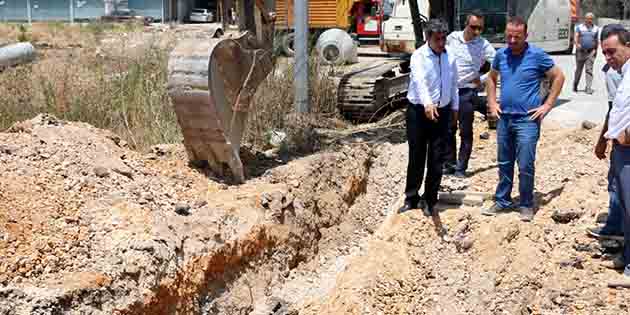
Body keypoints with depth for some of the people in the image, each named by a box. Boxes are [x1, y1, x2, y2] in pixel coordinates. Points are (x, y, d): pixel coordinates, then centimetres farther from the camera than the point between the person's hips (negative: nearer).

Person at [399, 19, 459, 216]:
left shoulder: (449, 57, 6)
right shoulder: (419, 56, -12)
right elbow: (419, 81, -29)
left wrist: (454, 107, 17)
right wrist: (427, 104, -44)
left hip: (442, 112, 4)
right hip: (419, 111, -4)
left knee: (437, 159, 6)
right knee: (416, 157, 4)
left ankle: (430, 200, 17)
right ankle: (411, 198, 18)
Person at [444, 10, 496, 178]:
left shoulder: (483, 45, -9)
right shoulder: (452, 38, -1)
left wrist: (482, 79, -8)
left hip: (467, 91, -3)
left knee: (465, 132, 3)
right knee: (448, 130, 9)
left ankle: (461, 167, 12)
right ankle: (449, 164, 21)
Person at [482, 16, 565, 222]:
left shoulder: (537, 56, -9)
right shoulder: (501, 55, 5)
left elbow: (558, 77, -1)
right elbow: (491, 78, 22)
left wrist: (547, 105, -5)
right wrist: (492, 103, 11)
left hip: (527, 120, -5)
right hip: (504, 118, 5)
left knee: (525, 166, -3)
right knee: (504, 164, 14)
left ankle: (526, 205, 12)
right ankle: (502, 201, 27)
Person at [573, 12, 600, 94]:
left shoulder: (596, 28, 12)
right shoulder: (579, 27, 6)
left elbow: (596, 40, 17)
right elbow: (576, 37, -6)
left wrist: (595, 49, 7)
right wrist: (577, 44, -25)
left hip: (591, 52, 1)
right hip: (580, 51, -1)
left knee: (589, 70, -8)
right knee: (578, 70, 7)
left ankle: (589, 88, -11)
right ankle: (575, 86, 23)